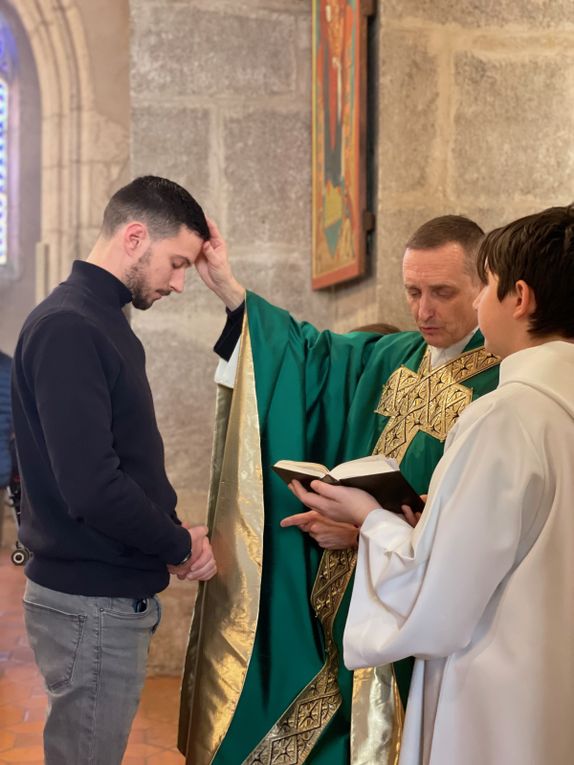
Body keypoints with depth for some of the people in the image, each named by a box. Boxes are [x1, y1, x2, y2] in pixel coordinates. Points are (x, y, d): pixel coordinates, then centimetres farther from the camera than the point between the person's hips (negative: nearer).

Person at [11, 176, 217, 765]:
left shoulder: (103, 320, 11)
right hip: (91, 603, -9)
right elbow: (91, 487, -27)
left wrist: (173, 532, 0)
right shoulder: (68, 327, -20)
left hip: (110, 593, 9)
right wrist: (181, 545, -13)